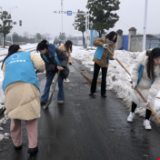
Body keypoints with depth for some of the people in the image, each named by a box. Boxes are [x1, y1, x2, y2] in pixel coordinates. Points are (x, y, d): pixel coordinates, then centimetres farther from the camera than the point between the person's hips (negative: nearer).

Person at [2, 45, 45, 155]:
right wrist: (42, 68, 30)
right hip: (28, 86, -2)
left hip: (10, 88, 3)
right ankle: (32, 146, 9)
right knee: (31, 118, 10)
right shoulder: (29, 54, 26)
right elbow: (41, 64, 9)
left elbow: (6, 76, 24)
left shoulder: (6, 60, 34)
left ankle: (17, 144, 32)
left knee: (15, 117, 20)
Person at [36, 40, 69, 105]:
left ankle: (60, 99, 17)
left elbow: (65, 58, -23)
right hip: (52, 68, 3)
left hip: (60, 68, -3)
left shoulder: (55, 50, -30)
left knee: (60, 83, -1)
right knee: (47, 83, 0)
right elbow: (47, 64, -13)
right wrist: (56, 66, -29)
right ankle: (43, 100, 6)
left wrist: (62, 66, -37)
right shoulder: (42, 55, -18)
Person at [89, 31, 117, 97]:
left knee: (104, 78, 5)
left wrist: (112, 57, -24)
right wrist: (102, 45, -27)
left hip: (105, 63, 2)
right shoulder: (102, 40, -2)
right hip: (97, 61, -2)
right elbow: (95, 41, -18)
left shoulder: (113, 45, 6)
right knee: (95, 77, 7)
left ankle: (103, 92, 16)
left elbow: (111, 54, -1)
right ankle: (92, 91, 22)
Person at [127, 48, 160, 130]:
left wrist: (151, 95, -33)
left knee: (149, 102, -2)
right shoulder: (143, 58, -33)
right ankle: (132, 113, 41)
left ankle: (146, 120, 19)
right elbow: (135, 69, -13)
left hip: (150, 87, -1)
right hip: (140, 84, 1)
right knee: (135, 98, 16)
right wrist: (134, 81, -15)